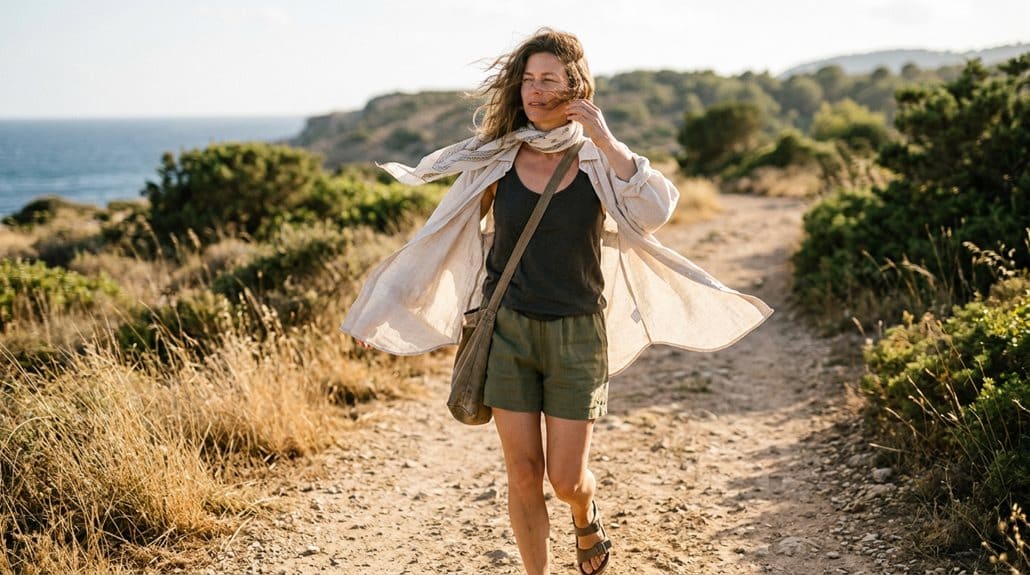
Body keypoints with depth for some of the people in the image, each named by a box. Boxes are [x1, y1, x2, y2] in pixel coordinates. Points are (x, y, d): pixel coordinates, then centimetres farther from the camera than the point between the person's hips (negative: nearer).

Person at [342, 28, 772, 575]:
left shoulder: (597, 160, -4)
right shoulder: (496, 159, -1)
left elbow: (657, 210, -22)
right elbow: (447, 237, 7)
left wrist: (605, 141, -24)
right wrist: (384, 309, 8)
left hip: (577, 334, -1)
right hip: (509, 329, 1)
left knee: (565, 477, 3)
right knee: (523, 475, 2)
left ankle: (587, 516, 40)